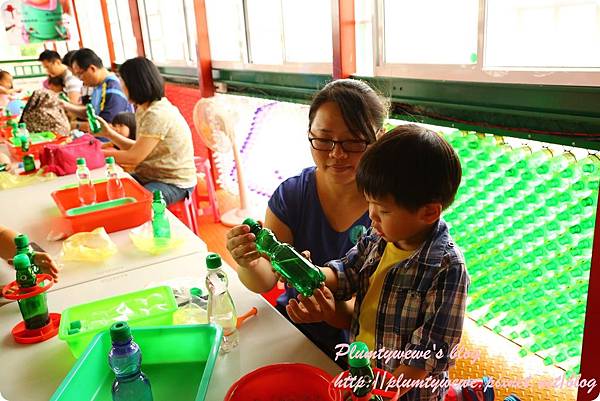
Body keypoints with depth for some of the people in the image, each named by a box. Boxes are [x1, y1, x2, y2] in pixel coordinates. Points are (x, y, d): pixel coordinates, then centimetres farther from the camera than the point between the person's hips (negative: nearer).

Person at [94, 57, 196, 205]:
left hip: (174, 182, -9)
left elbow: (134, 157, -19)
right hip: (149, 176, 9)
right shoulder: (144, 110, 9)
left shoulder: (157, 115, -22)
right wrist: (109, 133, 10)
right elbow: (138, 149, 10)